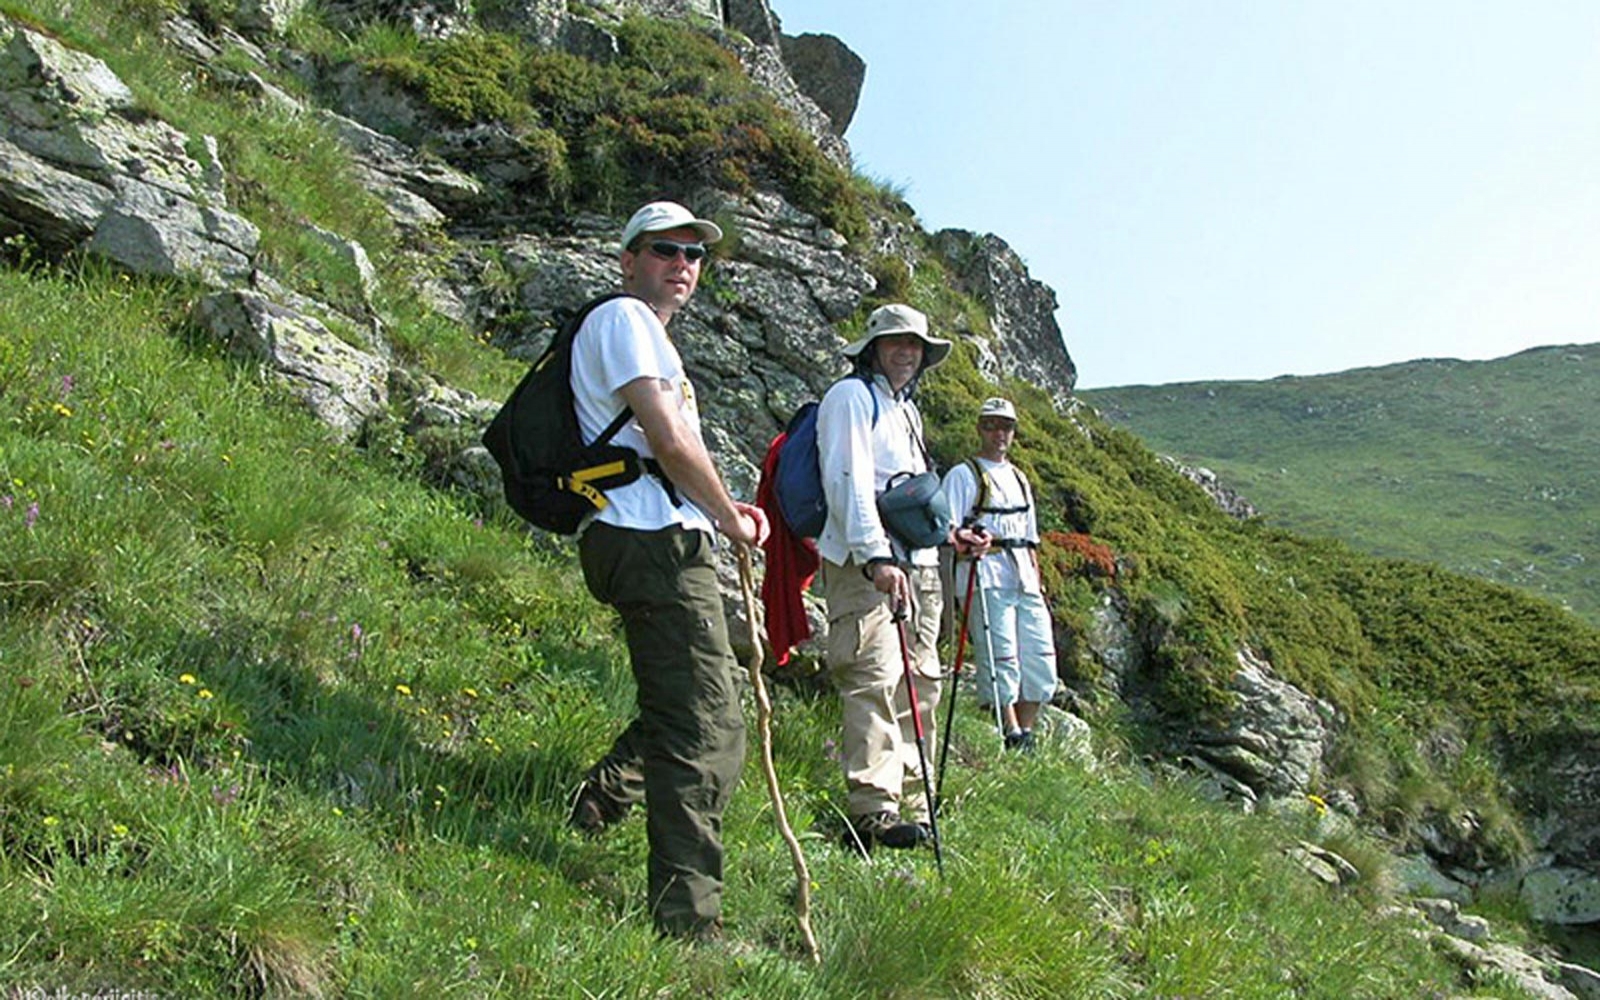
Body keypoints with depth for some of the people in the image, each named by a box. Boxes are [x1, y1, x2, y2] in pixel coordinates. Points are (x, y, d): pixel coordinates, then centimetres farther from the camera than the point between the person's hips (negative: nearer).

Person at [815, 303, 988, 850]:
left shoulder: (907, 409, 27)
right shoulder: (851, 397, -1)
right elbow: (848, 482, -15)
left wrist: (946, 533, 24)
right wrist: (876, 556, -24)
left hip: (917, 565, 9)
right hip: (864, 565, -9)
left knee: (919, 687, 7)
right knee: (874, 682, -17)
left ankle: (912, 806, 14)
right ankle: (872, 813, -19)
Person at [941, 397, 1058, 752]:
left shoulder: (1019, 479, 24)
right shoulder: (964, 475, 3)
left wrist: (1037, 582, 18)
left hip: (1024, 580, 7)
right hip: (986, 579, -7)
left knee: (1040, 661, 2)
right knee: (1001, 658, -10)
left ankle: (1026, 734, 12)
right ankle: (1012, 738, -6)